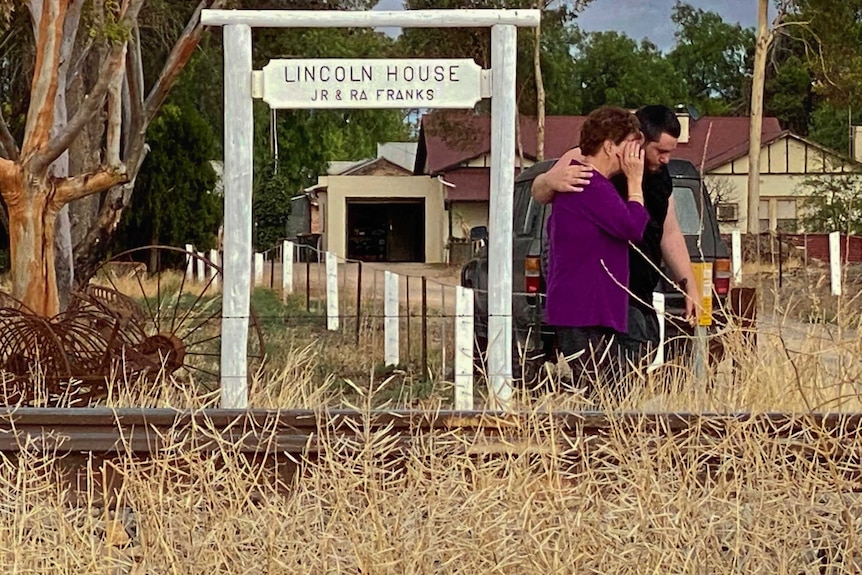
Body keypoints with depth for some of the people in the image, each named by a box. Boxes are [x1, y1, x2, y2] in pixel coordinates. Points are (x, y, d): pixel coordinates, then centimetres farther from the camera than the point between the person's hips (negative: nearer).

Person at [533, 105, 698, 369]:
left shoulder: (659, 178, 14)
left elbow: (670, 234, 24)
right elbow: (539, 193, -18)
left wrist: (689, 286, 21)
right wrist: (552, 181, -42)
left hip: (641, 299, 9)